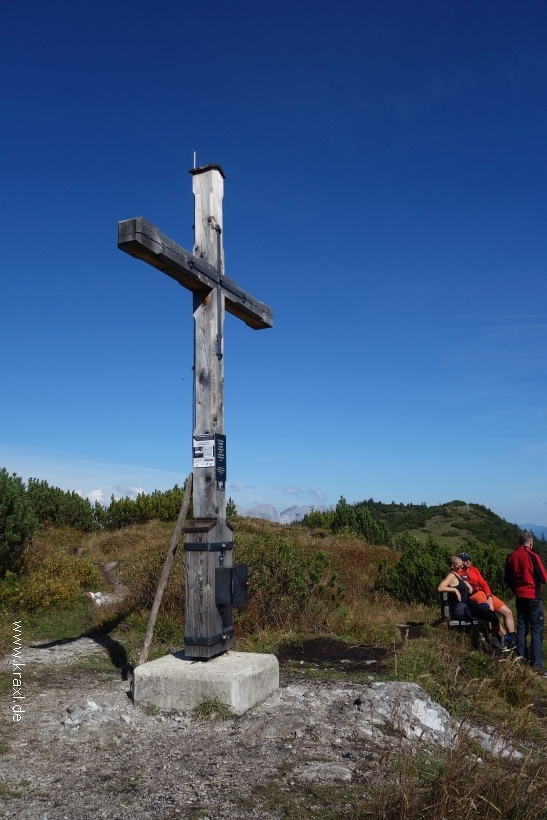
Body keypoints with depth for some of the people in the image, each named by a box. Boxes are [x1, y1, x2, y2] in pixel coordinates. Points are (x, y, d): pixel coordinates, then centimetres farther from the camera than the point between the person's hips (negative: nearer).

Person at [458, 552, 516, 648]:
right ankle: (506, 639, -19)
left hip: (486, 594, 8)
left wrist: (490, 597, -1)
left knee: (508, 612, 3)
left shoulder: (474, 570, 18)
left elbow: (484, 584, 14)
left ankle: (513, 638, 12)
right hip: (473, 596, -8)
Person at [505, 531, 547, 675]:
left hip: (520, 597, 6)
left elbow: (507, 579, 10)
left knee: (521, 628, 12)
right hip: (533, 597, -6)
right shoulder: (533, 556, -15)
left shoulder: (511, 556, 4)